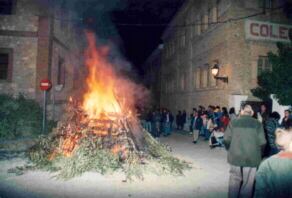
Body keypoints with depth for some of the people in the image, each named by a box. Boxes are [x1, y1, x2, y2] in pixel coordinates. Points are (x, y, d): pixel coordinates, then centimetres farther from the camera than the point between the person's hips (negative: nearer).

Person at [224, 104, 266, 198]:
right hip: (252, 158, -1)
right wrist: (257, 153, 9)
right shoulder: (258, 124, -5)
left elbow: (227, 139, -4)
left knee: (234, 181, 16)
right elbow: (262, 142, -9)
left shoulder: (233, 122, -2)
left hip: (235, 157, 2)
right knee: (248, 183, 11)